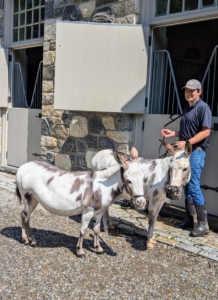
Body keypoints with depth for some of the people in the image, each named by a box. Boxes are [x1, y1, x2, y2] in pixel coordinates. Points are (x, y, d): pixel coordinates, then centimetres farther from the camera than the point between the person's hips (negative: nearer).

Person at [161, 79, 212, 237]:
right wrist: (173, 133, 10)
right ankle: (191, 219, 20)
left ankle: (203, 224, -2)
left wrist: (186, 143, -24)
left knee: (194, 186, -10)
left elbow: (206, 131, -17)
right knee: (187, 186, 11)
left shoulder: (203, 107, -9)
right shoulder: (187, 108, 17)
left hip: (196, 151, -9)